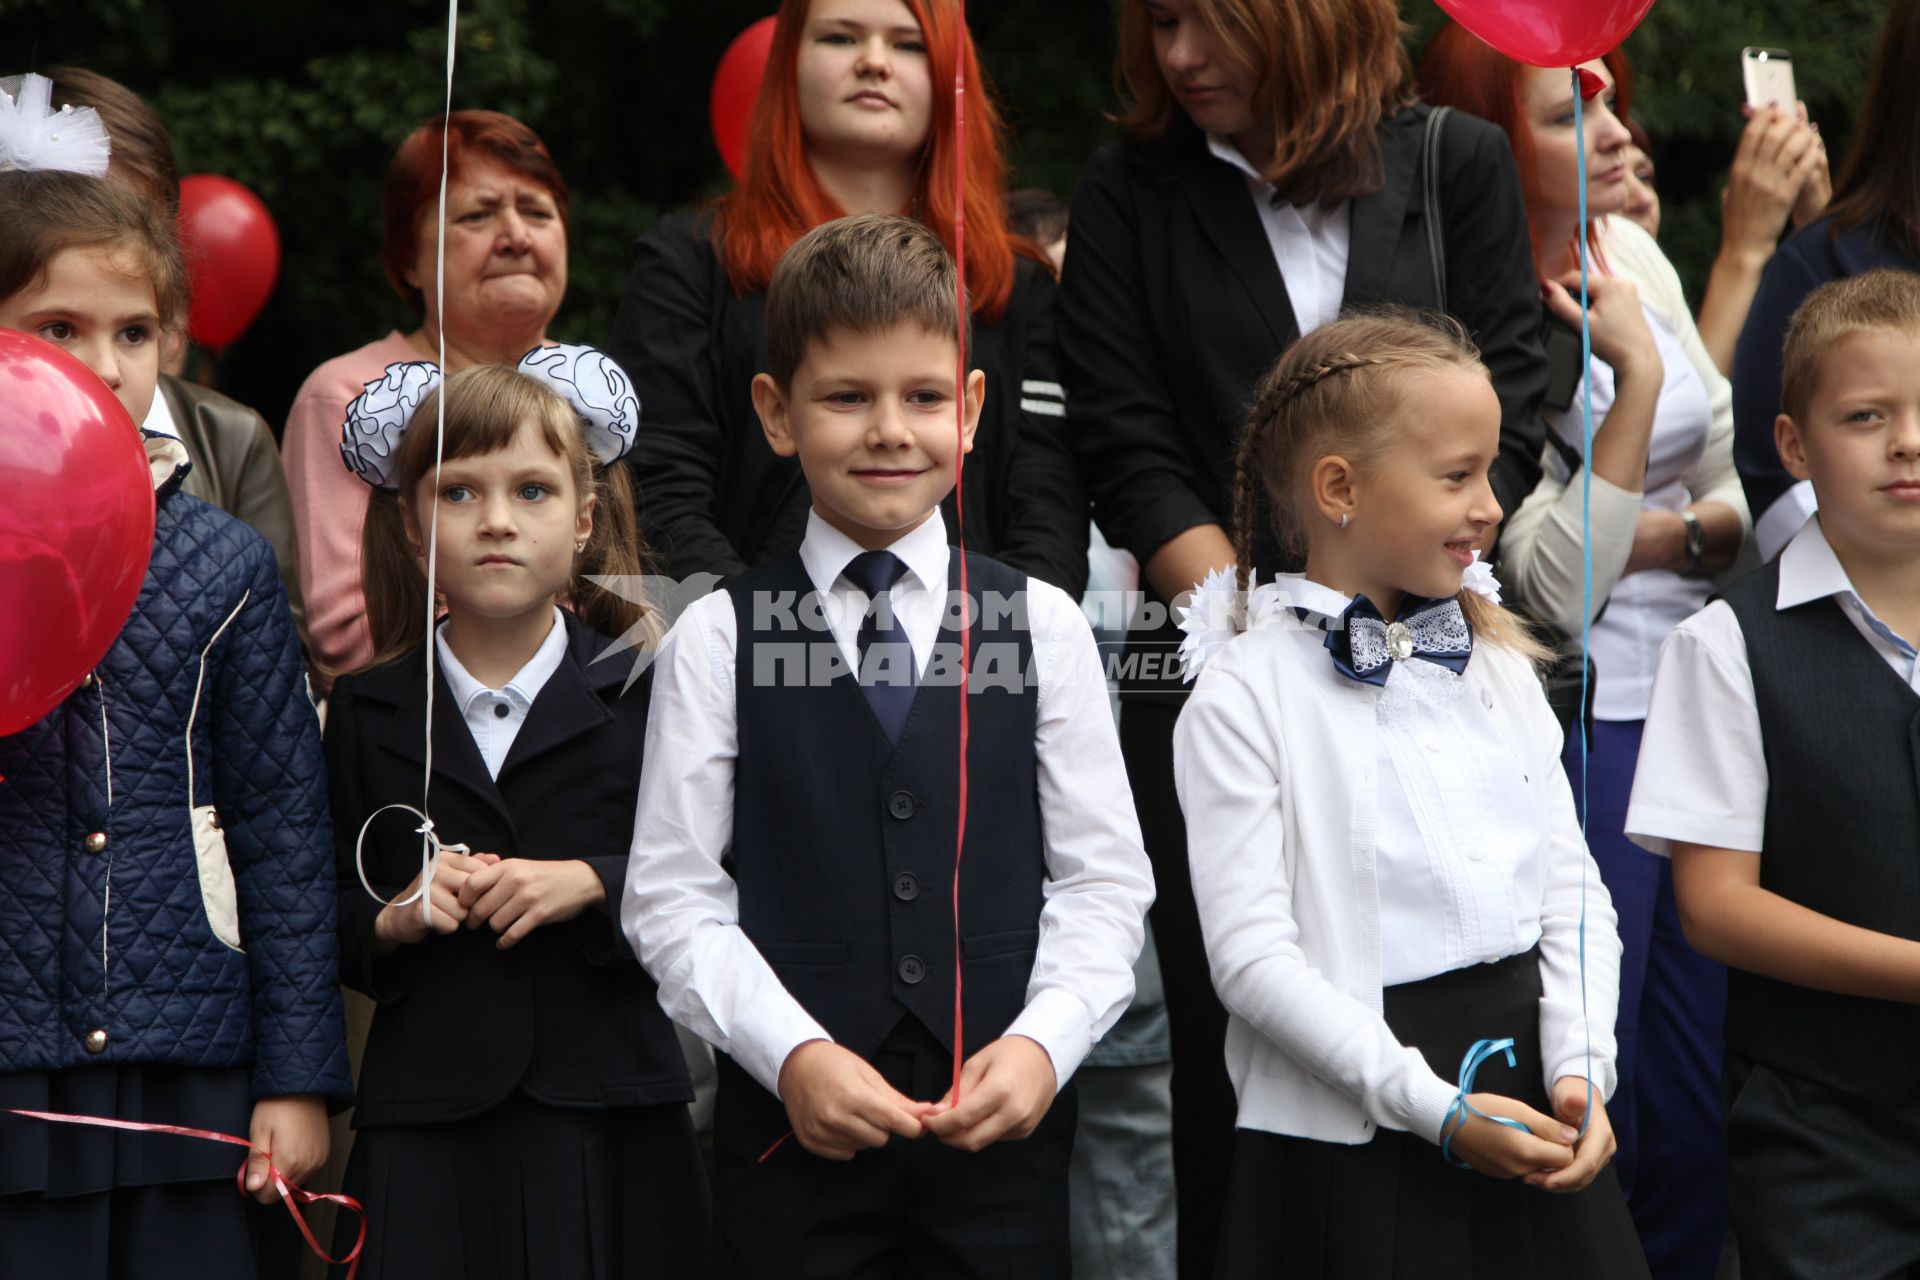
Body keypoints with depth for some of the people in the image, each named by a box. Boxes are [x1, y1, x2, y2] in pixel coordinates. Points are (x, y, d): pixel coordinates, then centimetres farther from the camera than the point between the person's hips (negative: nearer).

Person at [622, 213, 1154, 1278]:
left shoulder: (1043, 626, 6)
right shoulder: (719, 641, 2)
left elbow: (1104, 878, 4)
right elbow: (673, 897, -2)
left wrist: (1043, 1041, -12)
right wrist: (793, 1054, -14)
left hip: (1003, 1117, 1)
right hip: (791, 1125, -1)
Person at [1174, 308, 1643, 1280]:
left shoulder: (1499, 667, 12)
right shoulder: (1244, 697, -7)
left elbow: (1573, 891, 9)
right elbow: (1252, 955, -13)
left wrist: (1581, 1069, -7)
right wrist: (1437, 1110, -18)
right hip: (1352, 1150, -5)